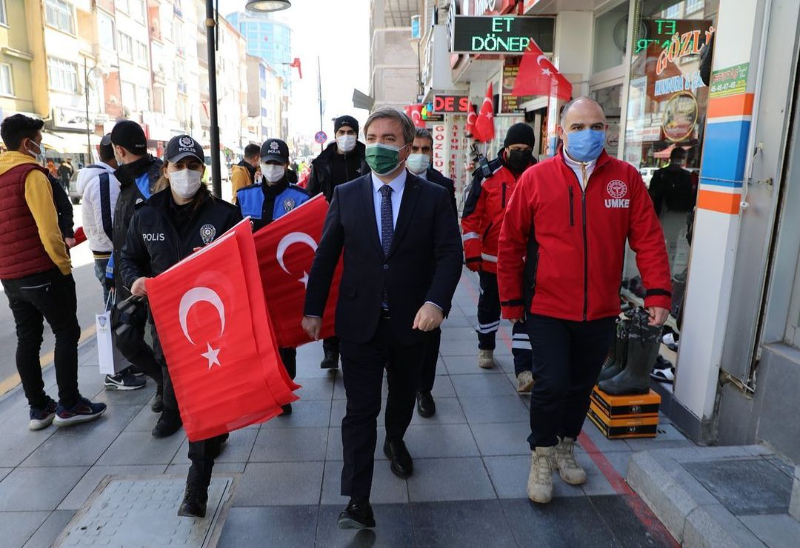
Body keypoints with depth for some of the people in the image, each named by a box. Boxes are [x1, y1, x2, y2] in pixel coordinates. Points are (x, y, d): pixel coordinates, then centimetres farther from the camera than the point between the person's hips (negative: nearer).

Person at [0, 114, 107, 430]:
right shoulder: (31, 174, -13)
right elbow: (48, 228, -20)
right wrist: (64, 265, -9)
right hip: (43, 273, -8)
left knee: (27, 339, 12)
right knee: (66, 334, 2)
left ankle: (38, 408, 20)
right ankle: (69, 405, 5)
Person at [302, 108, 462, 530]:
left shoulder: (434, 197, -3)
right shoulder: (345, 195, 0)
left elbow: (450, 253, -10)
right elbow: (325, 256, 3)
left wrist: (436, 301, -25)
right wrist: (313, 309, 1)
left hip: (412, 321, 1)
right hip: (360, 321, -1)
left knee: (403, 396, 22)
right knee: (360, 409, 0)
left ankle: (395, 441, 53)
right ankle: (358, 502, 9)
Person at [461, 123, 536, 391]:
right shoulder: (488, 174, -5)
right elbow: (471, 215, -5)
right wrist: (472, 251, -9)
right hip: (491, 258, 0)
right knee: (489, 305, 17)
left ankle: (524, 370, 1)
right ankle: (485, 348, 40)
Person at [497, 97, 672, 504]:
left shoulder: (626, 178, -1)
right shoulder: (536, 179, -7)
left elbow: (648, 239, 1)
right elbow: (510, 243, -3)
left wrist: (657, 292, -7)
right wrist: (512, 300, -1)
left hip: (600, 311, 3)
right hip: (548, 308, -3)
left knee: (582, 385, 17)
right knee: (552, 384, -4)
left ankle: (565, 447, 42)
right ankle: (542, 456, 23)